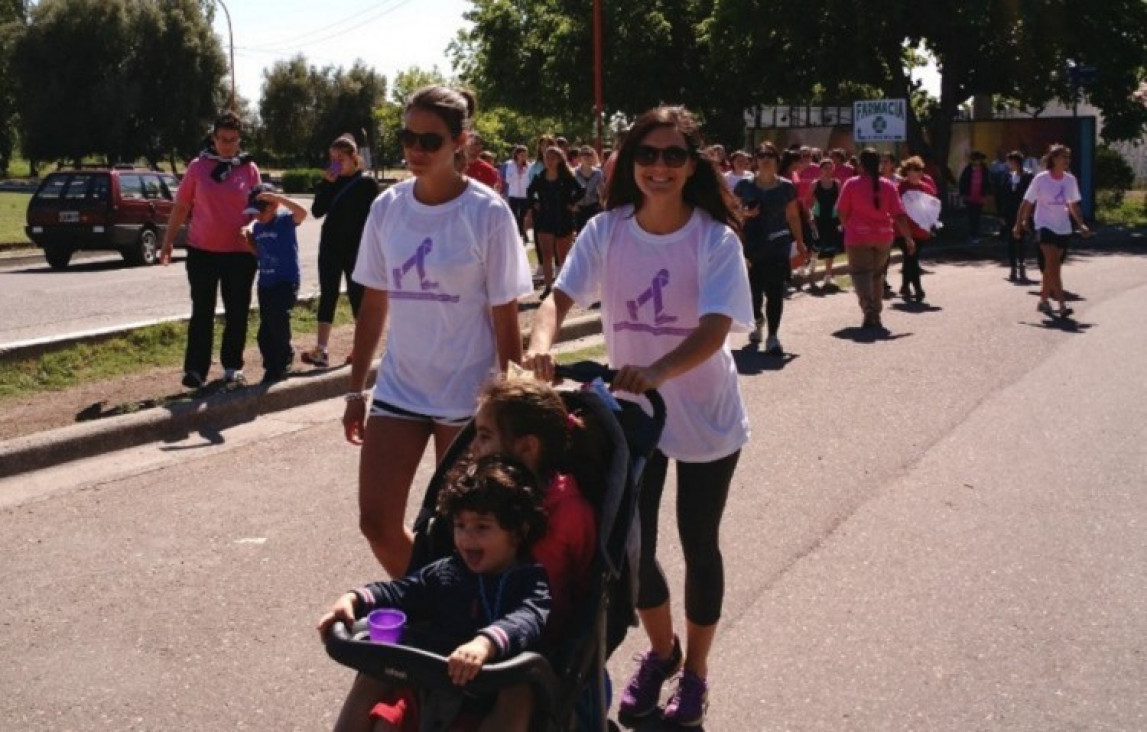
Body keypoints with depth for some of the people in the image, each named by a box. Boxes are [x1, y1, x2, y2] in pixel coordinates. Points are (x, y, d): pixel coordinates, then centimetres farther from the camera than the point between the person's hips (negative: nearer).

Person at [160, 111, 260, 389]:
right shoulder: (198, 166, 1)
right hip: (202, 251, -1)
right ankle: (195, 370, 7)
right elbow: (181, 207, 5)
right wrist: (168, 241, 4)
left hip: (240, 253, 1)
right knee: (202, 313, 3)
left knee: (237, 313, 8)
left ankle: (232, 366, 21)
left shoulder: (249, 169, 3)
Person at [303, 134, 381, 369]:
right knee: (327, 296, 2)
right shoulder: (332, 181, 8)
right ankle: (320, 350, 2)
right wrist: (326, 183, -10)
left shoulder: (367, 183, -5)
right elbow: (317, 211, -1)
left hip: (355, 249, -4)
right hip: (330, 247, 4)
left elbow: (369, 220, -7)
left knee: (357, 297, 3)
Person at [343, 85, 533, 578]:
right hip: (398, 389, 4)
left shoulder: (488, 213, -11)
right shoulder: (387, 207, 1)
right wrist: (355, 389, 10)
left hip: (469, 395, -4)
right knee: (377, 522, 4)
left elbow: (504, 318, -7)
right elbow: (373, 304, 8)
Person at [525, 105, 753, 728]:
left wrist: (656, 372, -47)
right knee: (630, 543, 7)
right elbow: (561, 295, -15)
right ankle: (660, 650, 37)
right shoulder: (606, 230, -9)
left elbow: (713, 330, -28)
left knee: (698, 544, 9)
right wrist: (540, 344, -37)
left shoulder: (715, 238, -18)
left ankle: (695, 670, 33)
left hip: (705, 418, -2)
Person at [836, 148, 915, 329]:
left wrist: (848, 227, 18)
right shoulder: (888, 185, 1)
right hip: (883, 237, 3)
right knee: (877, 274, 17)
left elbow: (842, 212, -1)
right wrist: (908, 237, 2)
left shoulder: (851, 184, -6)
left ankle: (869, 309, -24)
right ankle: (876, 315, 19)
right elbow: (899, 214, -2)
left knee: (861, 273, -3)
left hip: (858, 236, -3)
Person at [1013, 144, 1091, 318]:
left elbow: (1073, 206, 14)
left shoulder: (1070, 180, 3)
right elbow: (1027, 203, -3)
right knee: (1053, 265, -18)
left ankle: (1043, 300, 24)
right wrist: (1019, 224, -6)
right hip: (1045, 226, -5)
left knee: (1052, 267, 9)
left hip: (1063, 229, 5)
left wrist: (1081, 225, 6)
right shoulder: (1040, 179, -9)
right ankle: (1062, 304, -22)